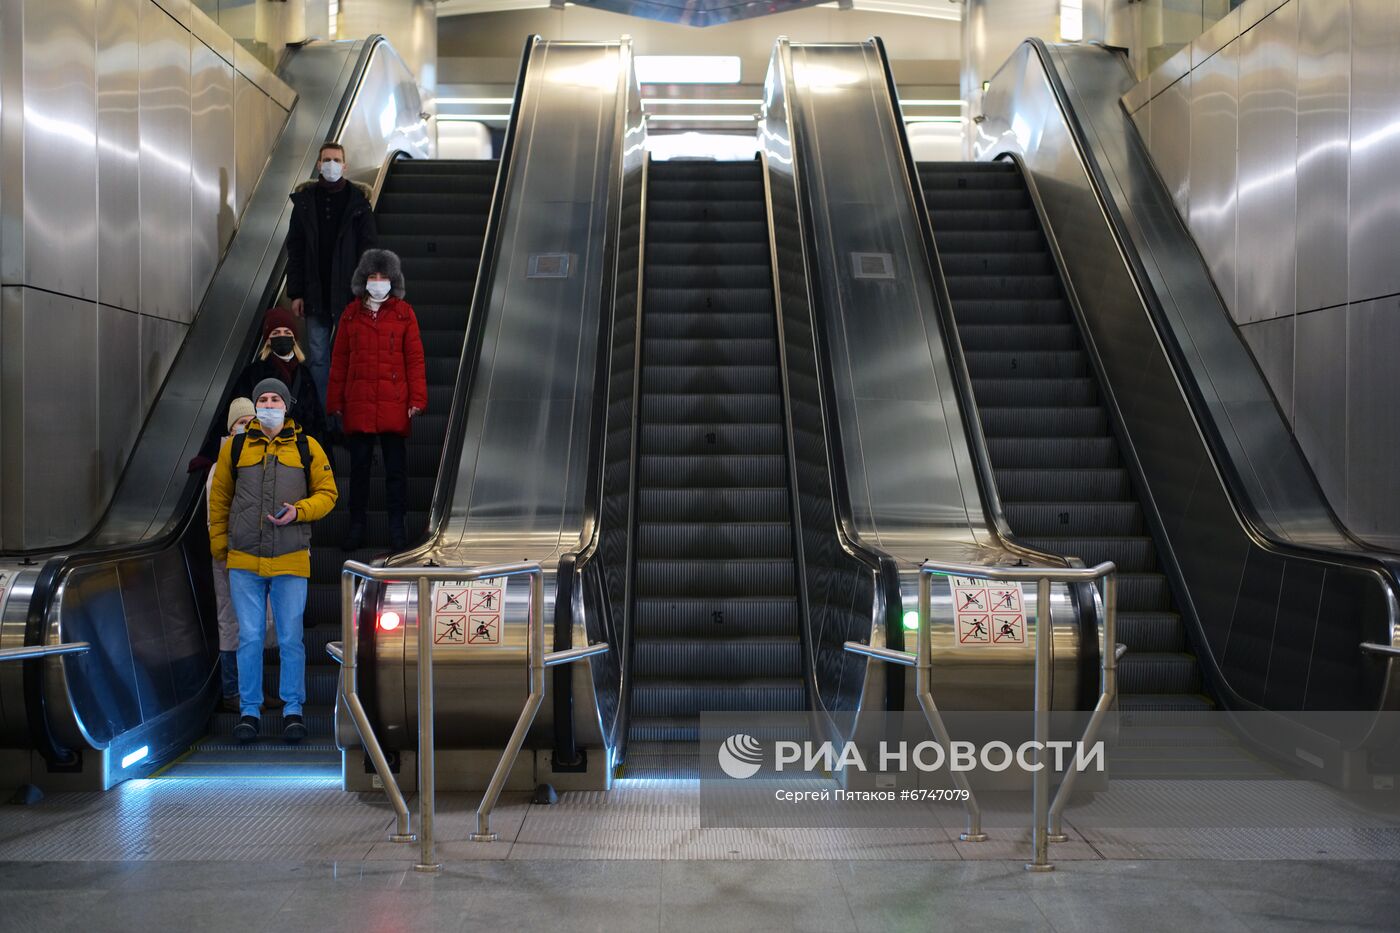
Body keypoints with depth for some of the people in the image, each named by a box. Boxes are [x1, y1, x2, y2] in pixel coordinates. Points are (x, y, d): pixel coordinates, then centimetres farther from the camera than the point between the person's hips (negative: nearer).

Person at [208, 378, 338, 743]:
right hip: (244, 563, 1)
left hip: (290, 562, -1)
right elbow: (219, 499, 14)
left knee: (291, 638, 3)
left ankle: (292, 710, 16)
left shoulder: (307, 447, 4)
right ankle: (249, 711, 14)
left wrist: (298, 511, -12)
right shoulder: (234, 447, 7)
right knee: (249, 637, 3)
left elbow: (327, 493, 7)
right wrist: (219, 545, 12)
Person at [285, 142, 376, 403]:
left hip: (348, 294, -2)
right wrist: (296, 293, 0)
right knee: (317, 357, 6)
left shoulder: (358, 201, 0)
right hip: (315, 295, 2)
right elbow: (294, 250, 6)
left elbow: (367, 251, -2)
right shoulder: (304, 200, 6)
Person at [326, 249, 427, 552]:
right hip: (358, 405, 2)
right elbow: (339, 360, 9)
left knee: (395, 467, 4)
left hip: (394, 404, -2)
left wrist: (417, 399, -5)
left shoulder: (403, 313, 2)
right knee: (359, 466, 8)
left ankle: (396, 527, 14)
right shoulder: (351, 314, 7)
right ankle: (356, 525, 18)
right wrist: (335, 402, 6)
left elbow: (415, 358, 1)